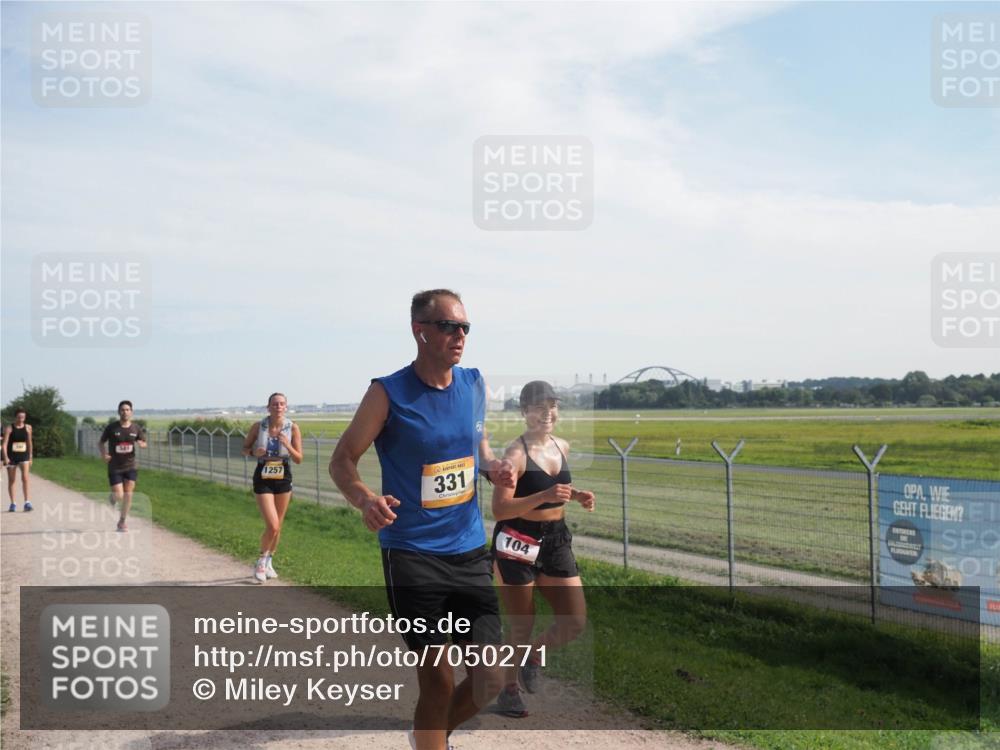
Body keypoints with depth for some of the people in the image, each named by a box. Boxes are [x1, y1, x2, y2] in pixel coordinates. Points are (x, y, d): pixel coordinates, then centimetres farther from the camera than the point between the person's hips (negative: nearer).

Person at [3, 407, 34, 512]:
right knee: (11, 480, 8)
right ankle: (13, 503, 18)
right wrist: (5, 457, -21)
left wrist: (30, 457, 13)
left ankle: (27, 502, -15)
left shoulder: (28, 428, 3)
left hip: (24, 456, 1)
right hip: (11, 457, -1)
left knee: (25, 477, -15)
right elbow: (5, 443, -10)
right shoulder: (9, 428, -5)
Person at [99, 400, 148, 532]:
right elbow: (101, 442, 4)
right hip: (115, 467, -2)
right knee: (119, 496, -6)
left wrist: (141, 444, -12)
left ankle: (122, 522, 15)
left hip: (131, 466, 2)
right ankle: (112, 497, 33)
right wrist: (103, 454, -15)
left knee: (128, 495, -2)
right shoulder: (111, 427, -8)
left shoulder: (136, 429, 0)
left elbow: (144, 443, 12)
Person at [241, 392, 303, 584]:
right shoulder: (258, 426, -8)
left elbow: (299, 459, -5)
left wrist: (287, 445, -23)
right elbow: (245, 449, 5)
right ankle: (261, 561, 13)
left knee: (278, 526, 13)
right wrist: (254, 452, -17)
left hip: (283, 478, 2)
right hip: (263, 479, -2)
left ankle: (268, 562, 35)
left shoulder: (292, 428, -7)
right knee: (272, 526, -13)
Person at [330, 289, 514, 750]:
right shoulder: (389, 393, -11)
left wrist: (493, 466, -3)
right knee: (438, 681, -1)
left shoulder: (474, 385, 4)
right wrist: (364, 499, -27)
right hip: (412, 555, -5)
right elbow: (342, 460, -6)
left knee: (489, 681, 3)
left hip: (470, 551, 5)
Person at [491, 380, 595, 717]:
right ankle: (509, 690, 27)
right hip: (517, 543, -6)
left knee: (575, 622, 2)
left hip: (556, 541, 6)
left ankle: (534, 655, 30)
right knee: (522, 627, 5)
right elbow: (499, 509, -22)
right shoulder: (516, 453, -16)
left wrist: (576, 495, 4)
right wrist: (545, 496, -32)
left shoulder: (562, 447, 6)